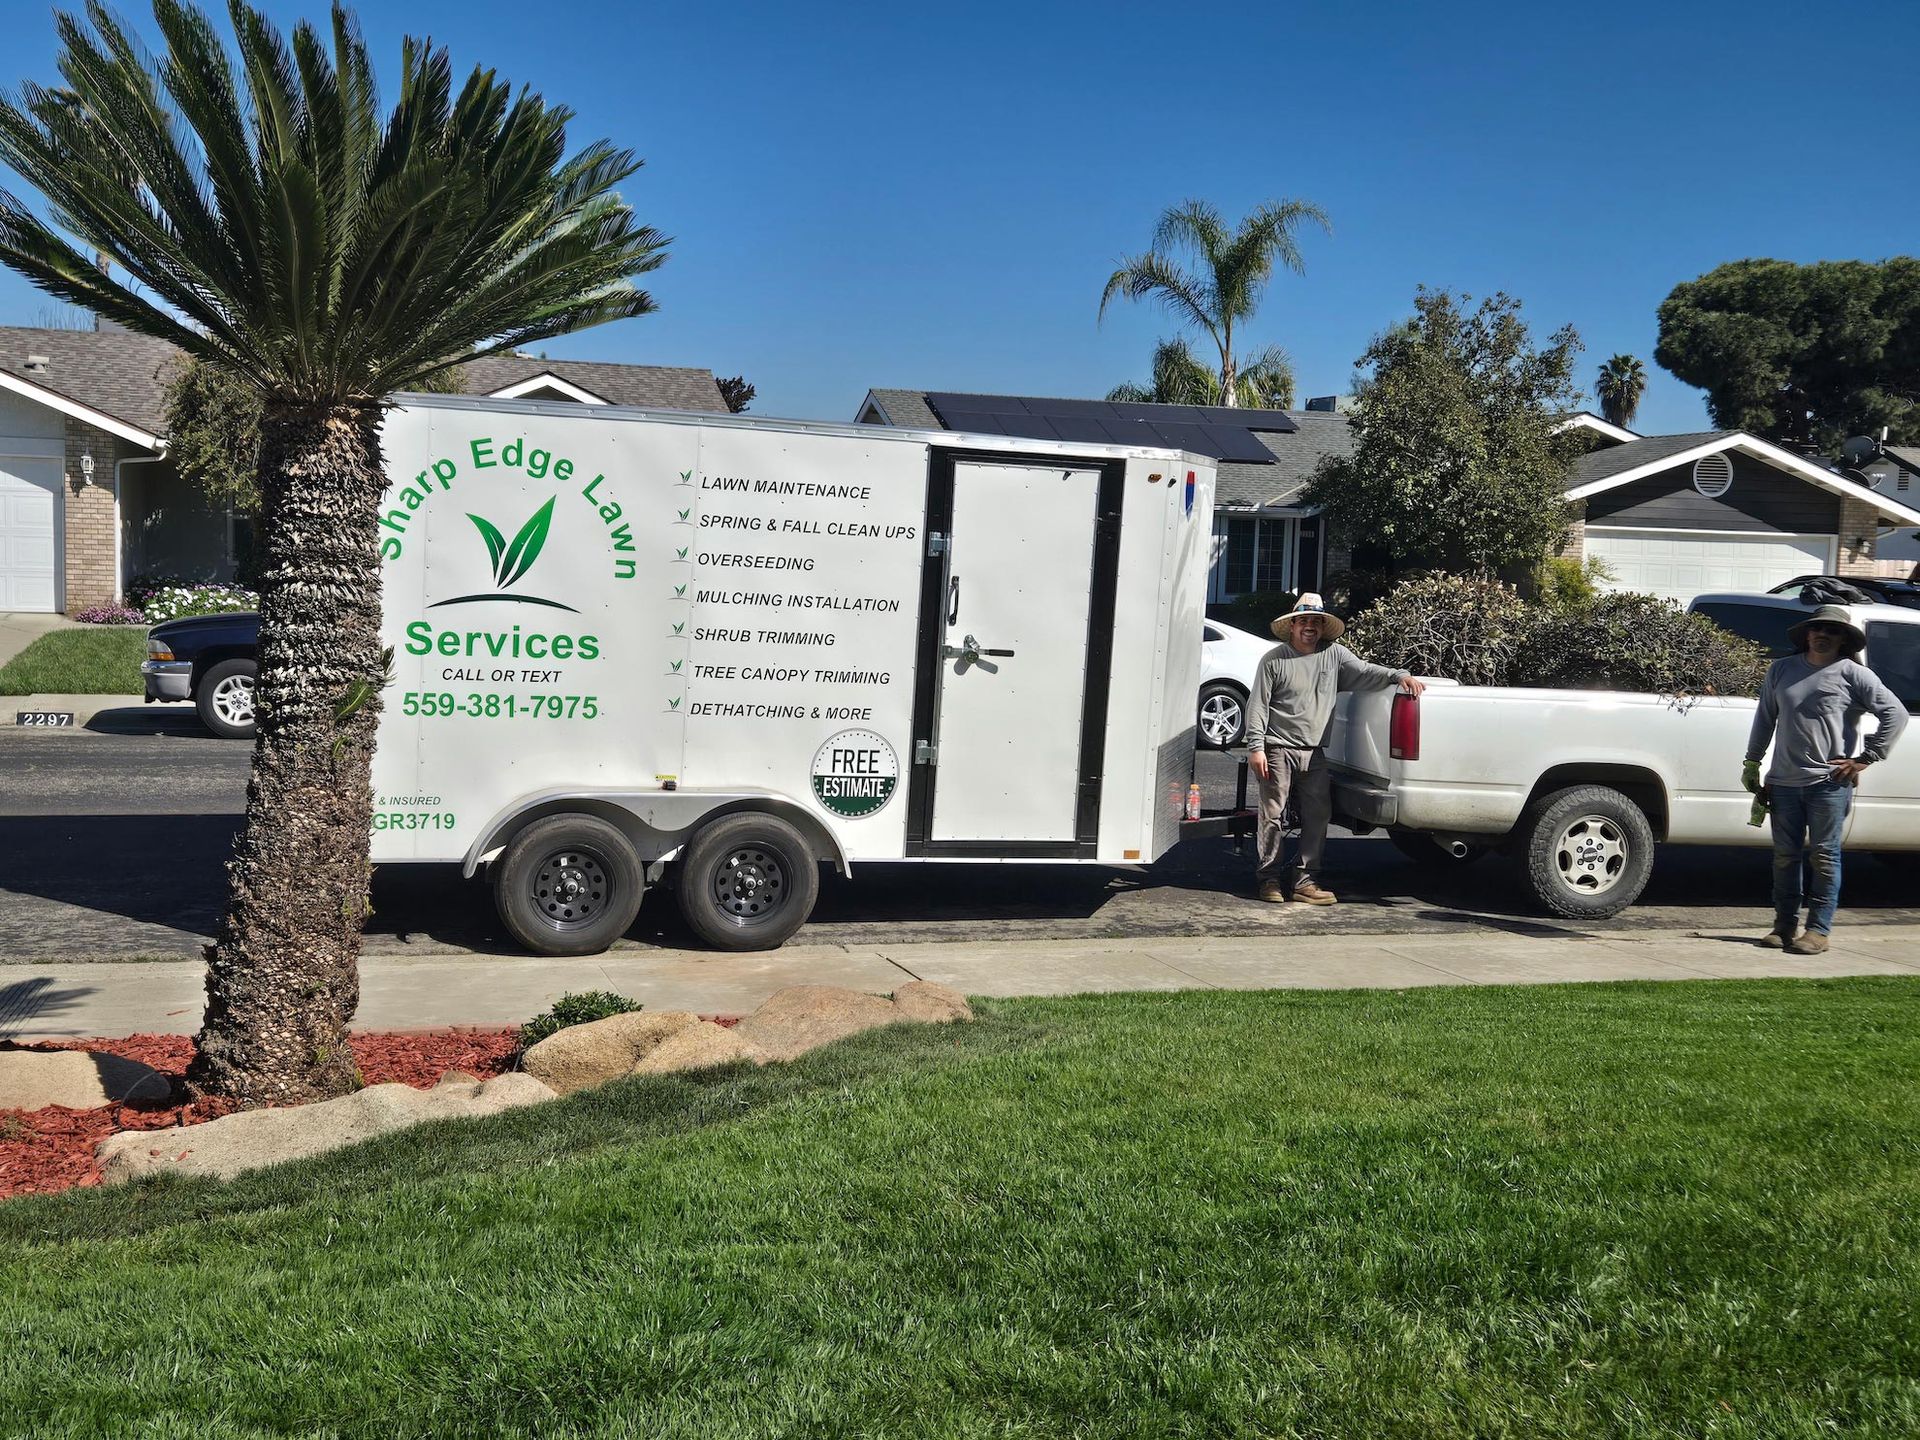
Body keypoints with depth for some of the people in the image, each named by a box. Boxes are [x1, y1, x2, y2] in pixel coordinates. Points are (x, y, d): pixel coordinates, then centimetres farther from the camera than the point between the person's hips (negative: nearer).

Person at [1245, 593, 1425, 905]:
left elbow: (1365, 672, 6)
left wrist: (1399, 676, -13)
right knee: (1273, 816, -1)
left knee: (1318, 817, 2)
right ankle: (1270, 879, 8)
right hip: (1279, 750, -4)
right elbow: (1258, 706, -2)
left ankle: (1305, 880, 9)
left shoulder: (1334, 654, 9)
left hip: (1315, 754, 4)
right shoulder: (1275, 660, -1)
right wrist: (1256, 747, -9)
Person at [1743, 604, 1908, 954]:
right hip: (1783, 781, 4)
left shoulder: (1853, 674, -2)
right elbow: (1765, 718, 20)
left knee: (1823, 857, -1)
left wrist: (1865, 758, -7)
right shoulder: (1782, 670, 11)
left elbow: (1896, 714, -4)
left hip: (1829, 783, -4)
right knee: (1786, 856, 9)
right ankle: (1784, 925, 18)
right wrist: (1752, 762, 18)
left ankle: (1818, 930, 4)